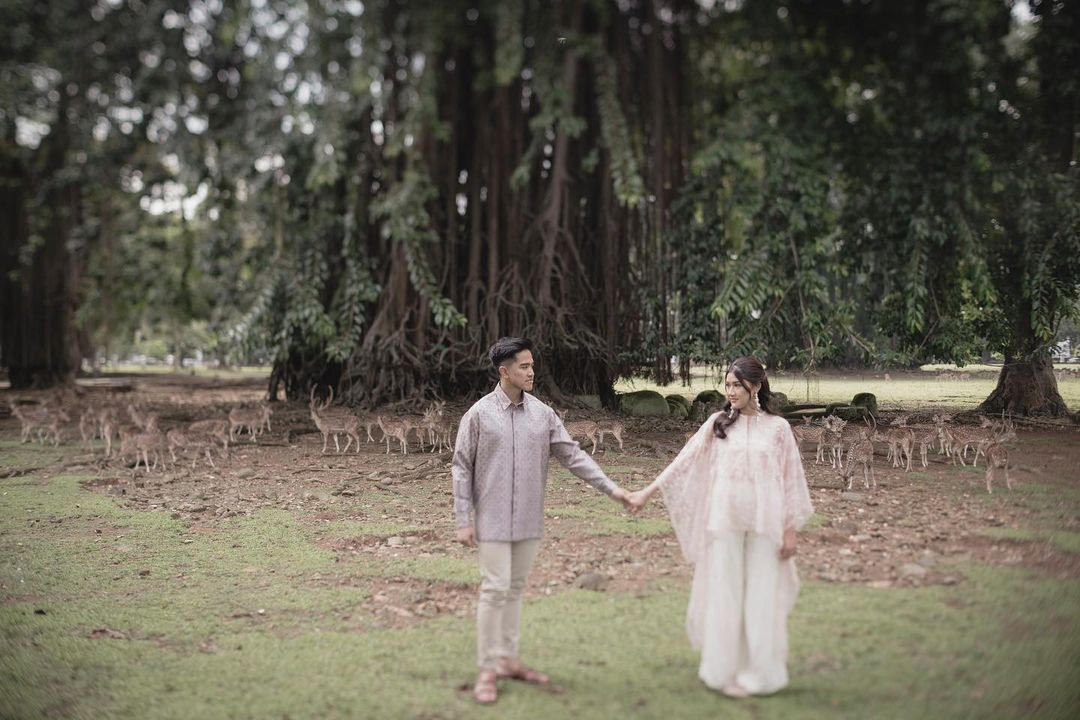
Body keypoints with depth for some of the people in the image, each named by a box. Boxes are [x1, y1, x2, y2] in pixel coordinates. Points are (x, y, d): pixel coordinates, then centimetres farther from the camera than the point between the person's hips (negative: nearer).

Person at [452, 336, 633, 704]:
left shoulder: (542, 414, 4)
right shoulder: (479, 414, -7)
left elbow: (573, 454, 4)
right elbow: (462, 468, -4)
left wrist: (610, 487, -4)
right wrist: (463, 520, -8)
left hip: (528, 521, 4)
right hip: (493, 520, -4)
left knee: (516, 589, 13)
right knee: (495, 589, -5)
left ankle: (508, 659, 24)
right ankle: (487, 670, 4)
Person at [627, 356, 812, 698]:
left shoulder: (778, 427, 1)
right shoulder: (718, 424, 4)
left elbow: (791, 479, 3)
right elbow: (684, 461, 3)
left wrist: (791, 530, 0)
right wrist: (647, 492, -1)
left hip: (764, 525, -1)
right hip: (725, 522, 1)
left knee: (761, 597, 4)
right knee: (724, 594, 3)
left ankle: (758, 671, 15)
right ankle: (725, 669, 13)